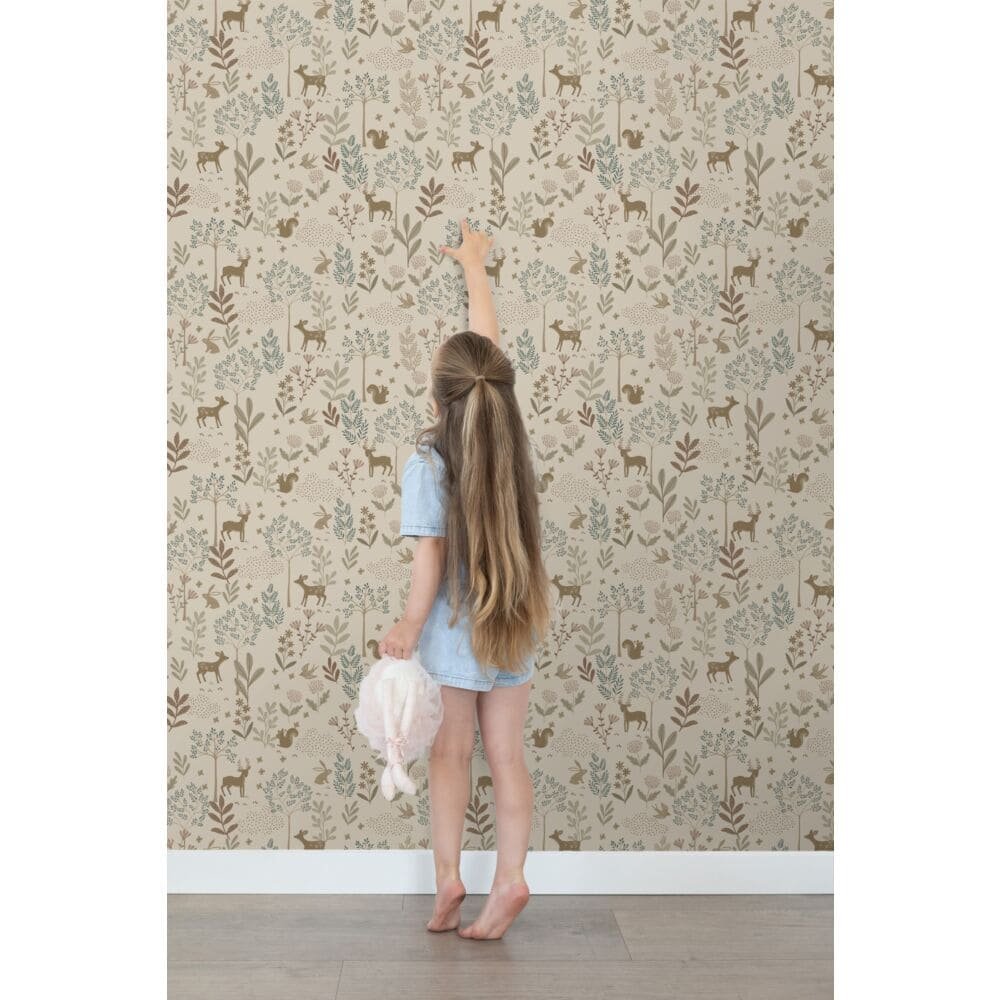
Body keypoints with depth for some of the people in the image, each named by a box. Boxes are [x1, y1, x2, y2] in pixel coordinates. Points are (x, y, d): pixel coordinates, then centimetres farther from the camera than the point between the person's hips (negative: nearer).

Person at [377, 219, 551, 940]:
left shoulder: (428, 461, -16)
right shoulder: (508, 435, -3)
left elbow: (430, 556, -17)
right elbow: (489, 347, 10)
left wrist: (409, 624, -3)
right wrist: (475, 265, 24)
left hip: (453, 626, -3)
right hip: (513, 622, 4)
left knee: (451, 753, 11)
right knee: (507, 755, 7)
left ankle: (449, 878, 12)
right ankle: (510, 878, 3)